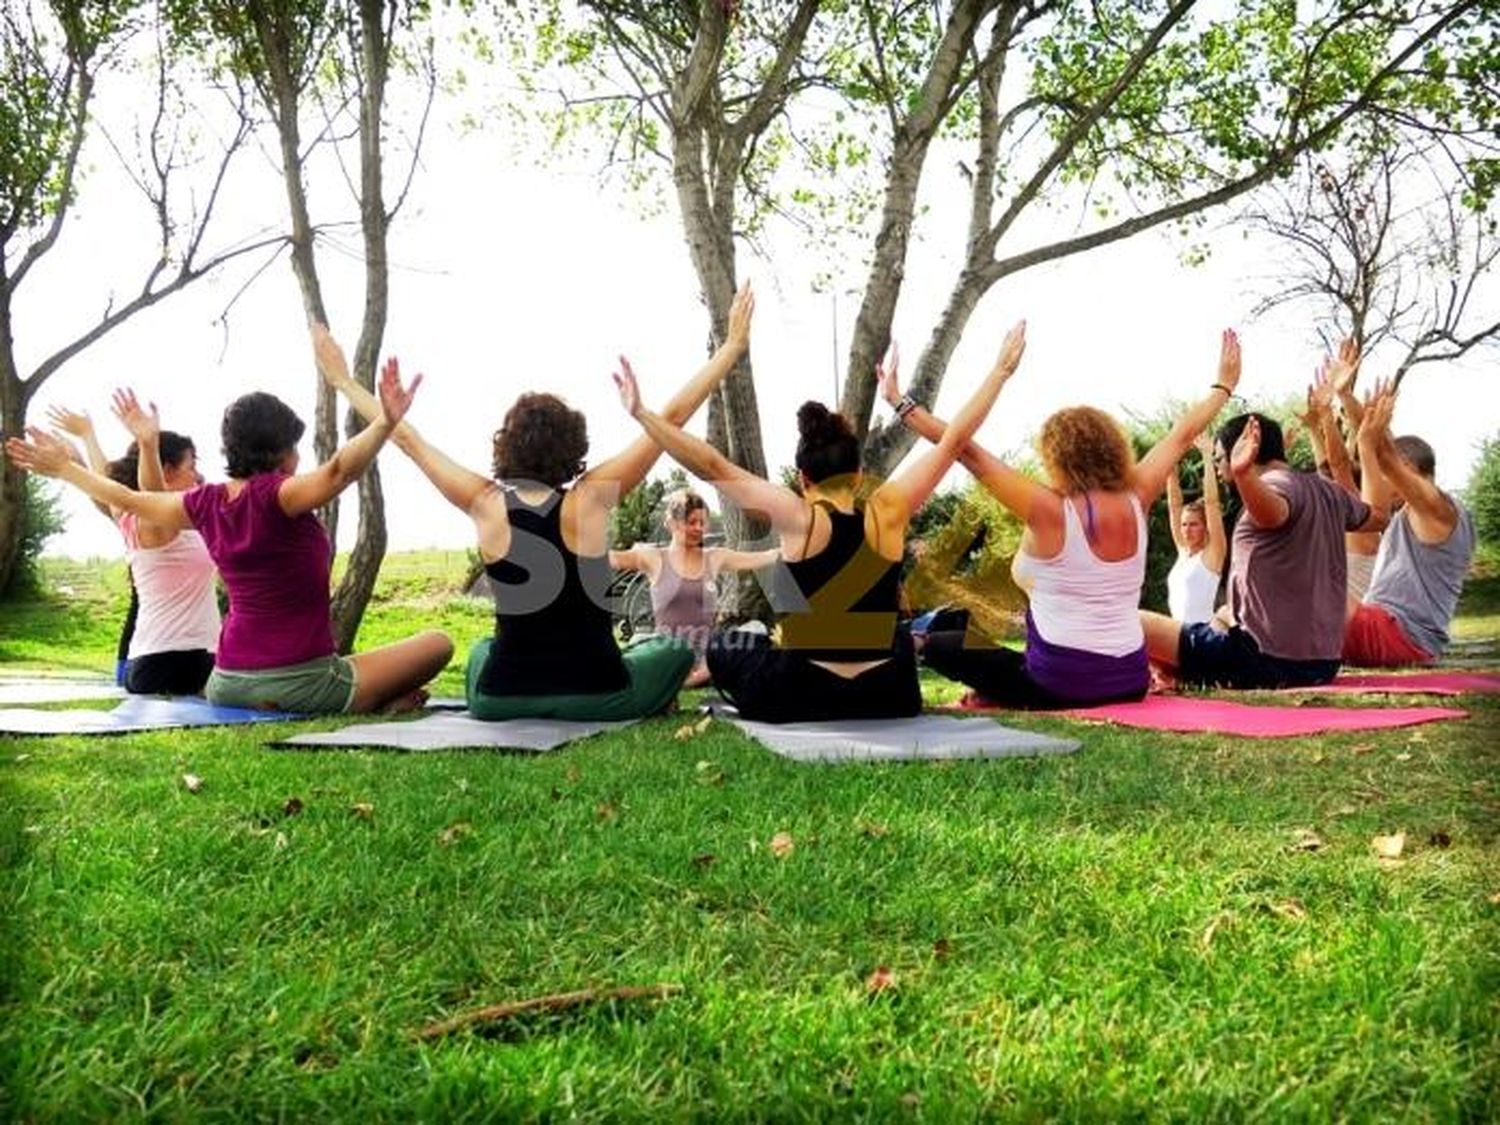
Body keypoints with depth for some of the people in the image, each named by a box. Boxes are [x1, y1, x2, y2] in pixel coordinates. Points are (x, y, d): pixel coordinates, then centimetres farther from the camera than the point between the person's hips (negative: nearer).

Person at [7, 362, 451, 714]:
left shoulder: (206, 503, 3)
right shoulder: (276, 495, -16)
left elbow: (129, 500, 18)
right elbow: (338, 470, -37)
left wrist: (65, 468, 33)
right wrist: (386, 422, -48)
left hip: (229, 683, 6)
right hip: (302, 681, -5)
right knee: (438, 643, 3)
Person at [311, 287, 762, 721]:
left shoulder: (486, 505, -8)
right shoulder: (591, 498, -12)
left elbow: (407, 438, 3)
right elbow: (671, 420, -9)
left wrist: (342, 380, 16)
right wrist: (732, 347, -2)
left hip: (499, 699, 4)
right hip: (596, 696, -3)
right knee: (677, 647, 25)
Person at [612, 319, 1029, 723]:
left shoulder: (799, 519, -12)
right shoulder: (888, 511, -5)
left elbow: (713, 467, -13)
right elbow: (954, 441, 2)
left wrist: (640, 412, -10)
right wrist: (1001, 370, 11)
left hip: (803, 698, -3)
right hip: (889, 697, 3)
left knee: (723, 645, 24)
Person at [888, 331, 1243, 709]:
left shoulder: (1048, 510, -15)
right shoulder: (1135, 502, -2)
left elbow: (968, 452, -13)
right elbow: (1181, 437, 13)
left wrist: (901, 403, -5)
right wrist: (1225, 385, 28)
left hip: (1058, 685, -4)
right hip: (1130, 683, 4)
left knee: (937, 645, 12)